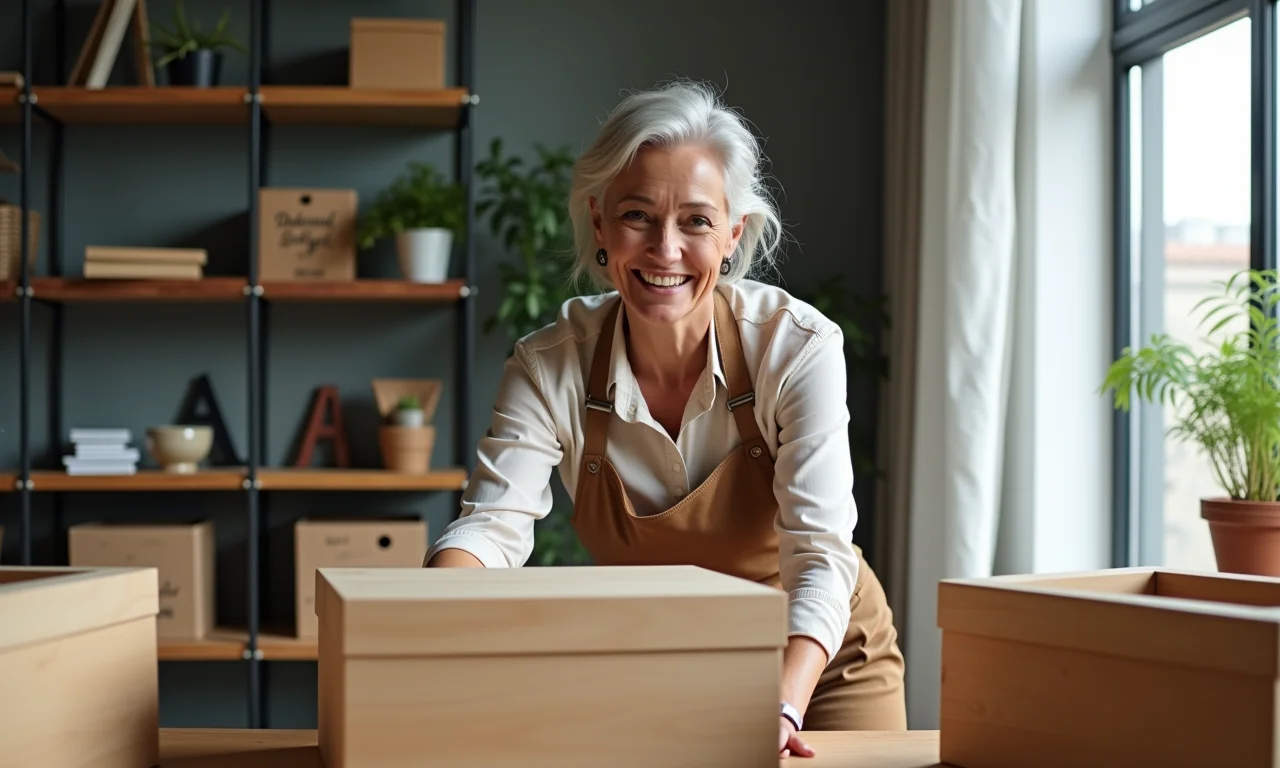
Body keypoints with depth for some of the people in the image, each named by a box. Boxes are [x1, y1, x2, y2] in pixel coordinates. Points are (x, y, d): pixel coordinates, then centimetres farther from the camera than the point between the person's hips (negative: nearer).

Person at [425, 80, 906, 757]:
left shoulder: (798, 347, -23)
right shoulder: (550, 365, -17)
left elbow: (817, 549, -29)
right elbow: (492, 525, -25)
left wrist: (781, 708, -46)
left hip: (817, 658, -1)